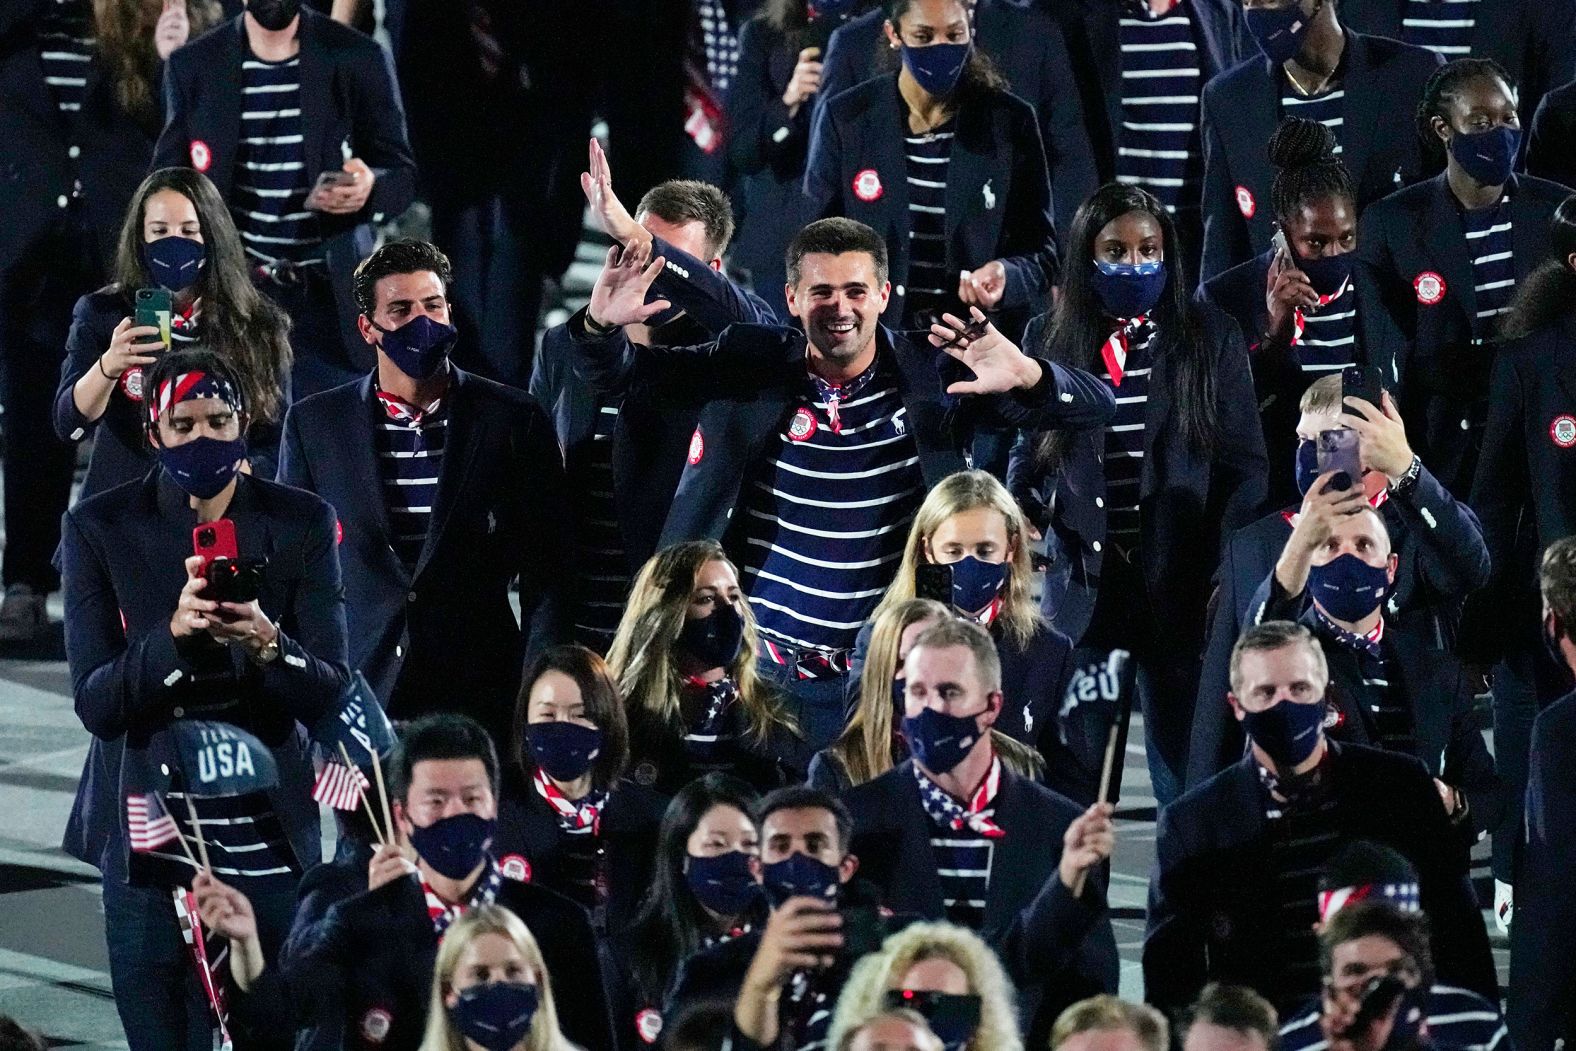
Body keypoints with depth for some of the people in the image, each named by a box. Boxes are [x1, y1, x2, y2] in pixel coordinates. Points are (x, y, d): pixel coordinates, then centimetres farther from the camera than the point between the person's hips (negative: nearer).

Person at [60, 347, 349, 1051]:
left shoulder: (300, 524, 1)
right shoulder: (101, 529, -1)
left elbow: (330, 694, -3)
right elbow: (94, 701, -7)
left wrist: (267, 643, -25)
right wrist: (174, 634, -25)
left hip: (268, 836, 0)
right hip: (152, 840, 0)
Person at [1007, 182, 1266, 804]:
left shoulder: (1208, 339, 5)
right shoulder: (1049, 339, 8)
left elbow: (1244, 464, 5)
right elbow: (1026, 456, 14)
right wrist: (1019, 524, -6)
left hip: (1180, 584, -1)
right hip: (1081, 583, 1)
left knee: (1184, 773, 2)